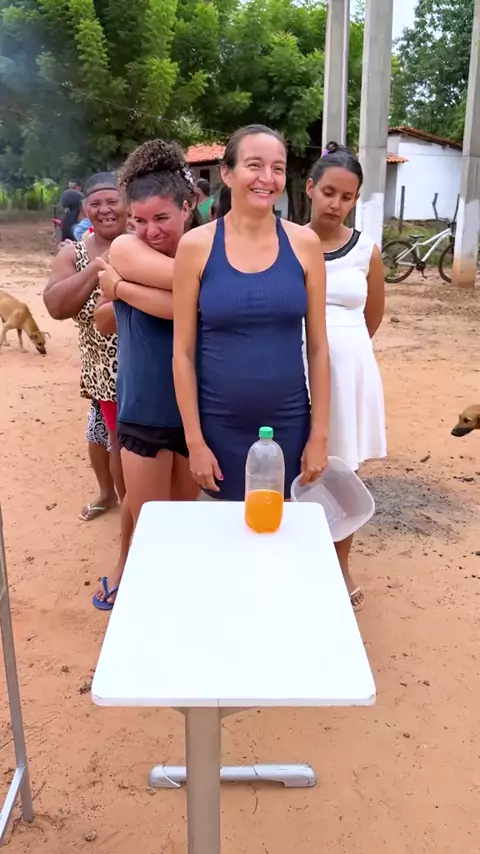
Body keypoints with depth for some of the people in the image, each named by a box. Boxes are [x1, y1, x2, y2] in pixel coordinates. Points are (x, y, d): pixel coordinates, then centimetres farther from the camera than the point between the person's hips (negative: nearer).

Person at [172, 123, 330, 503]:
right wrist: (194, 439, -5)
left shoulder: (305, 244, -2)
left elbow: (318, 346, 1)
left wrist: (319, 433, 0)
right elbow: (183, 351, -4)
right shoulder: (196, 245, -6)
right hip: (219, 425, -1)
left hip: (289, 424, 1)